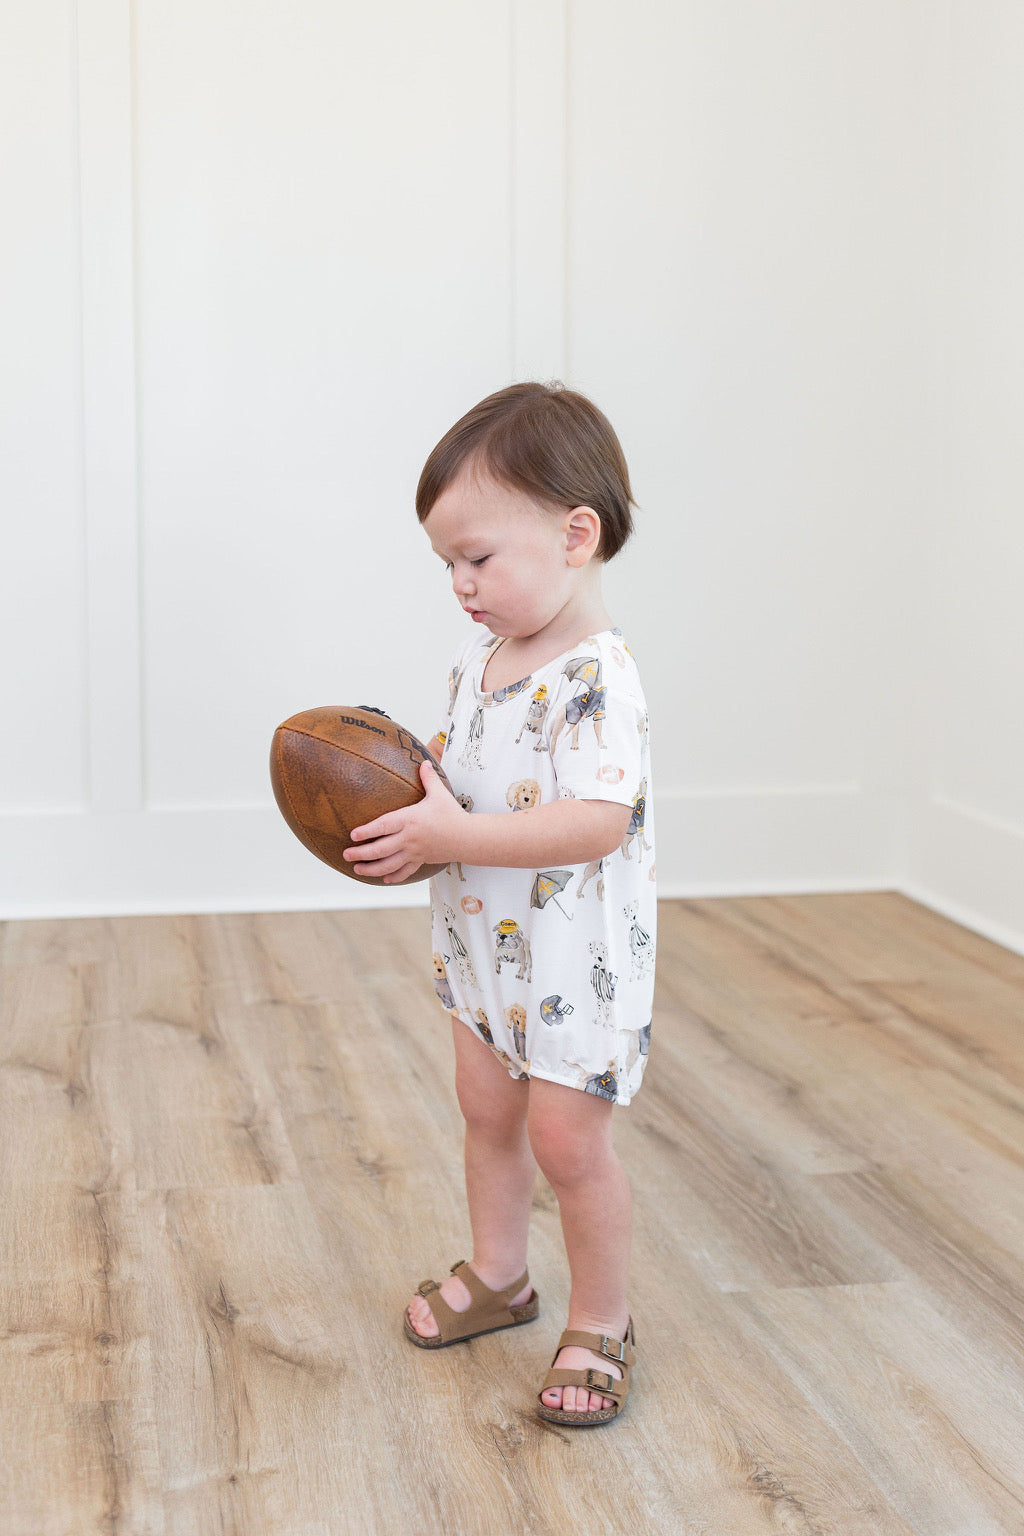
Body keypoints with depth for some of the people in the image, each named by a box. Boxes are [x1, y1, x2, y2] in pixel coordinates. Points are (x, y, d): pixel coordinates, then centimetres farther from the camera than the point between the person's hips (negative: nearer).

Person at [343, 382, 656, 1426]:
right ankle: (497, 1275, 41)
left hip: (577, 957, -8)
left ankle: (600, 1321, 21)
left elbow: (599, 822, -34)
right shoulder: (479, 655, 3)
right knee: (486, 1107, 20)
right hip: (484, 939, 9)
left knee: (567, 1141, 1)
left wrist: (450, 837, -32)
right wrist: (405, 800, -4)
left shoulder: (595, 679, -25)